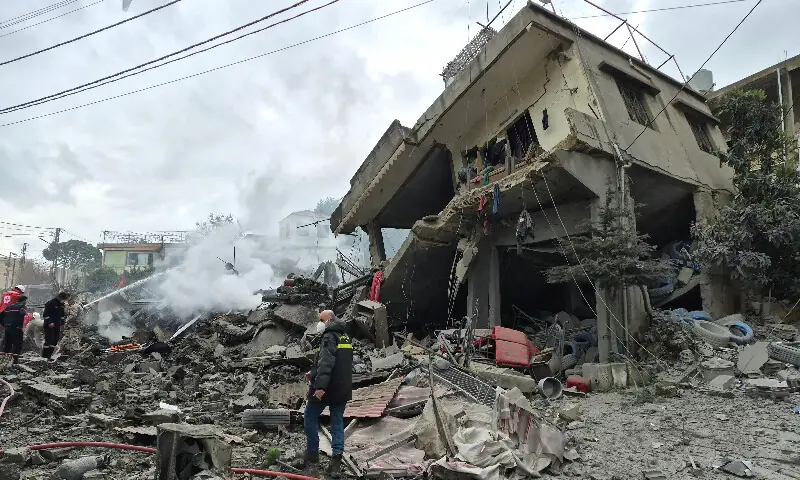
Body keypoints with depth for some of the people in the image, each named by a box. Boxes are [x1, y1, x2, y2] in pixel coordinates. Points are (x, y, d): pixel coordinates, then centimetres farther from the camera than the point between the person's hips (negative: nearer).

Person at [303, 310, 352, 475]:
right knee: (338, 422, 8)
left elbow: (325, 363, -26)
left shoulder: (329, 336, -13)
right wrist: (313, 374, 26)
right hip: (343, 388, 8)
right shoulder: (346, 337, 16)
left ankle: (312, 454, 18)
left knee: (310, 417, 11)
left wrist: (320, 384, -32)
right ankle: (336, 461, 3)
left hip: (327, 387, -8)